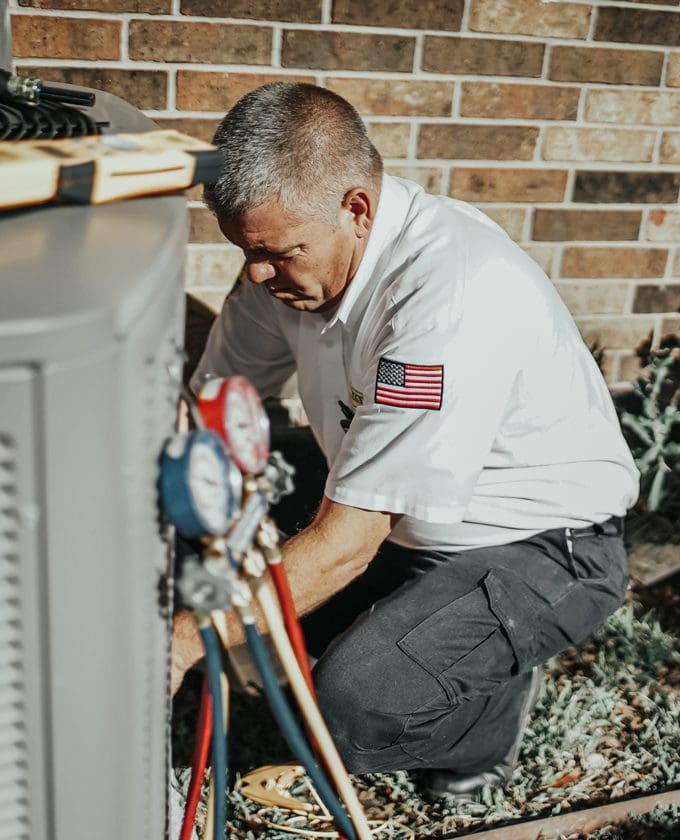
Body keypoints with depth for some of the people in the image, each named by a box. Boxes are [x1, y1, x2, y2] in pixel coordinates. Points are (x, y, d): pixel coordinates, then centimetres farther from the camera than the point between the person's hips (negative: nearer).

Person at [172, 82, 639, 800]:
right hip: (410, 530, 8)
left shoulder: (457, 295, -34)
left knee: (350, 708, -26)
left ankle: (493, 709, 6)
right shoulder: (295, 249, -8)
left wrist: (181, 642, -28)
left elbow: (346, 545, -32)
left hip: (543, 550, -8)